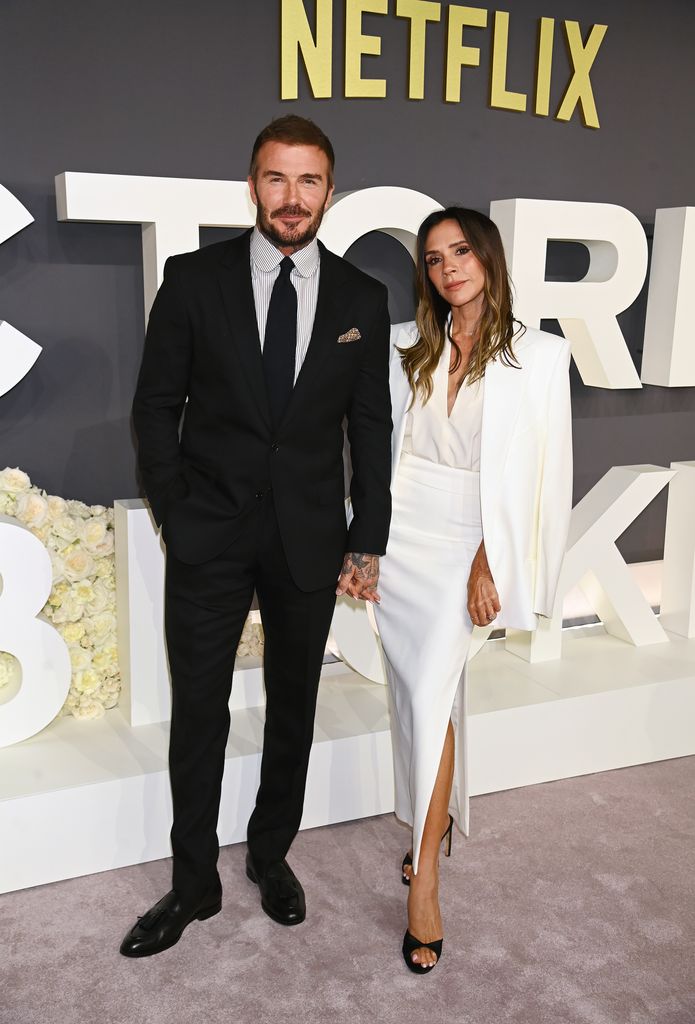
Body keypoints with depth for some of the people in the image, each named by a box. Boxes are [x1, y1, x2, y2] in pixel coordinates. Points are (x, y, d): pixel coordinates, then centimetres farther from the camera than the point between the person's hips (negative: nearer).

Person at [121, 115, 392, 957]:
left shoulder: (362, 299, 1)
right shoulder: (193, 278, -3)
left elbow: (370, 428, 4)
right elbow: (156, 405, 1)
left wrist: (367, 542, 1)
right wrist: (174, 513, -4)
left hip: (309, 540, 2)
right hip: (208, 538, -1)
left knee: (293, 711, 15)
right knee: (197, 714, 8)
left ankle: (271, 856, 38)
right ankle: (194, 882, 28)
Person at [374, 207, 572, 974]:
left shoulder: (538, 355, -5)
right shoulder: (406, 347, 6)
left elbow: (530, 471, -7)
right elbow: (384, 444, 9)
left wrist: (490, 563, -13)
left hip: (468, 546, -3)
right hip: (399, 537, 4)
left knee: (432, 694, -14)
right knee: (419, 694, 11)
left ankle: (423, 883, -1)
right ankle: (432, 829, 33)